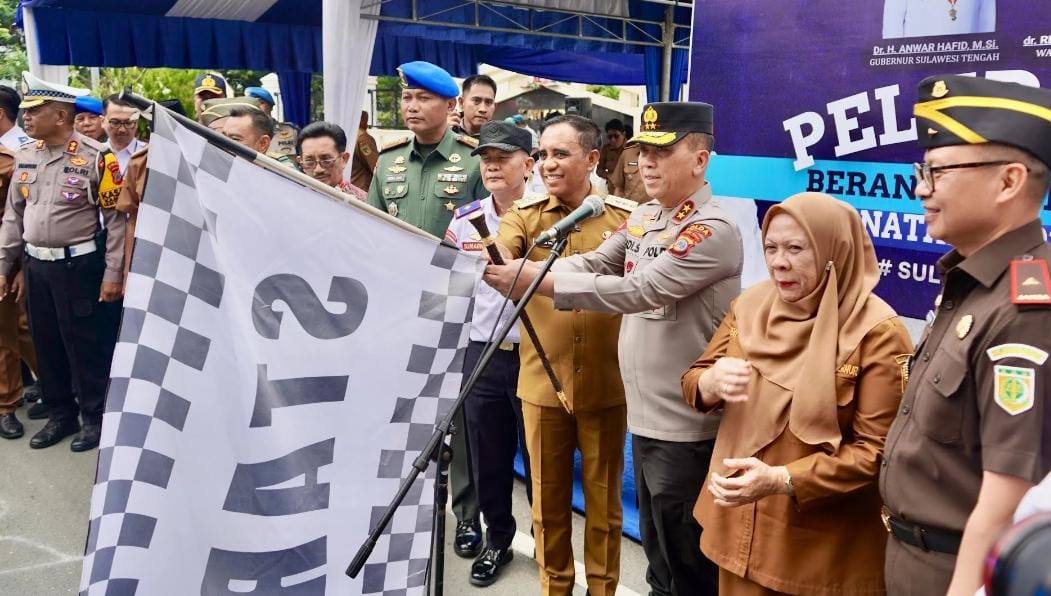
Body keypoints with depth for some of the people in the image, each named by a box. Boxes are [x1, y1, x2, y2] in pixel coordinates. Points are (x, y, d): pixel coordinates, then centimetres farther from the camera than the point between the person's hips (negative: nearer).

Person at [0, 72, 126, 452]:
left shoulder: (94, 157, -11)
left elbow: (116, 218, -11)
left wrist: (113, 272, -14)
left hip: (79, 266, -6)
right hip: (35, 265, 6)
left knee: (86, 345, 3)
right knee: (46, 343, 14)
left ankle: (94, 416, 19)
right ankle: (60, 413, 29)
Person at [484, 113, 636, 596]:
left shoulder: (627, 216, -2)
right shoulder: (524, 215, -1)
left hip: (607, 384, -1)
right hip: (543, 383, 1)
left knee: (604, 497, 14)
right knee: (548, 496, 15)